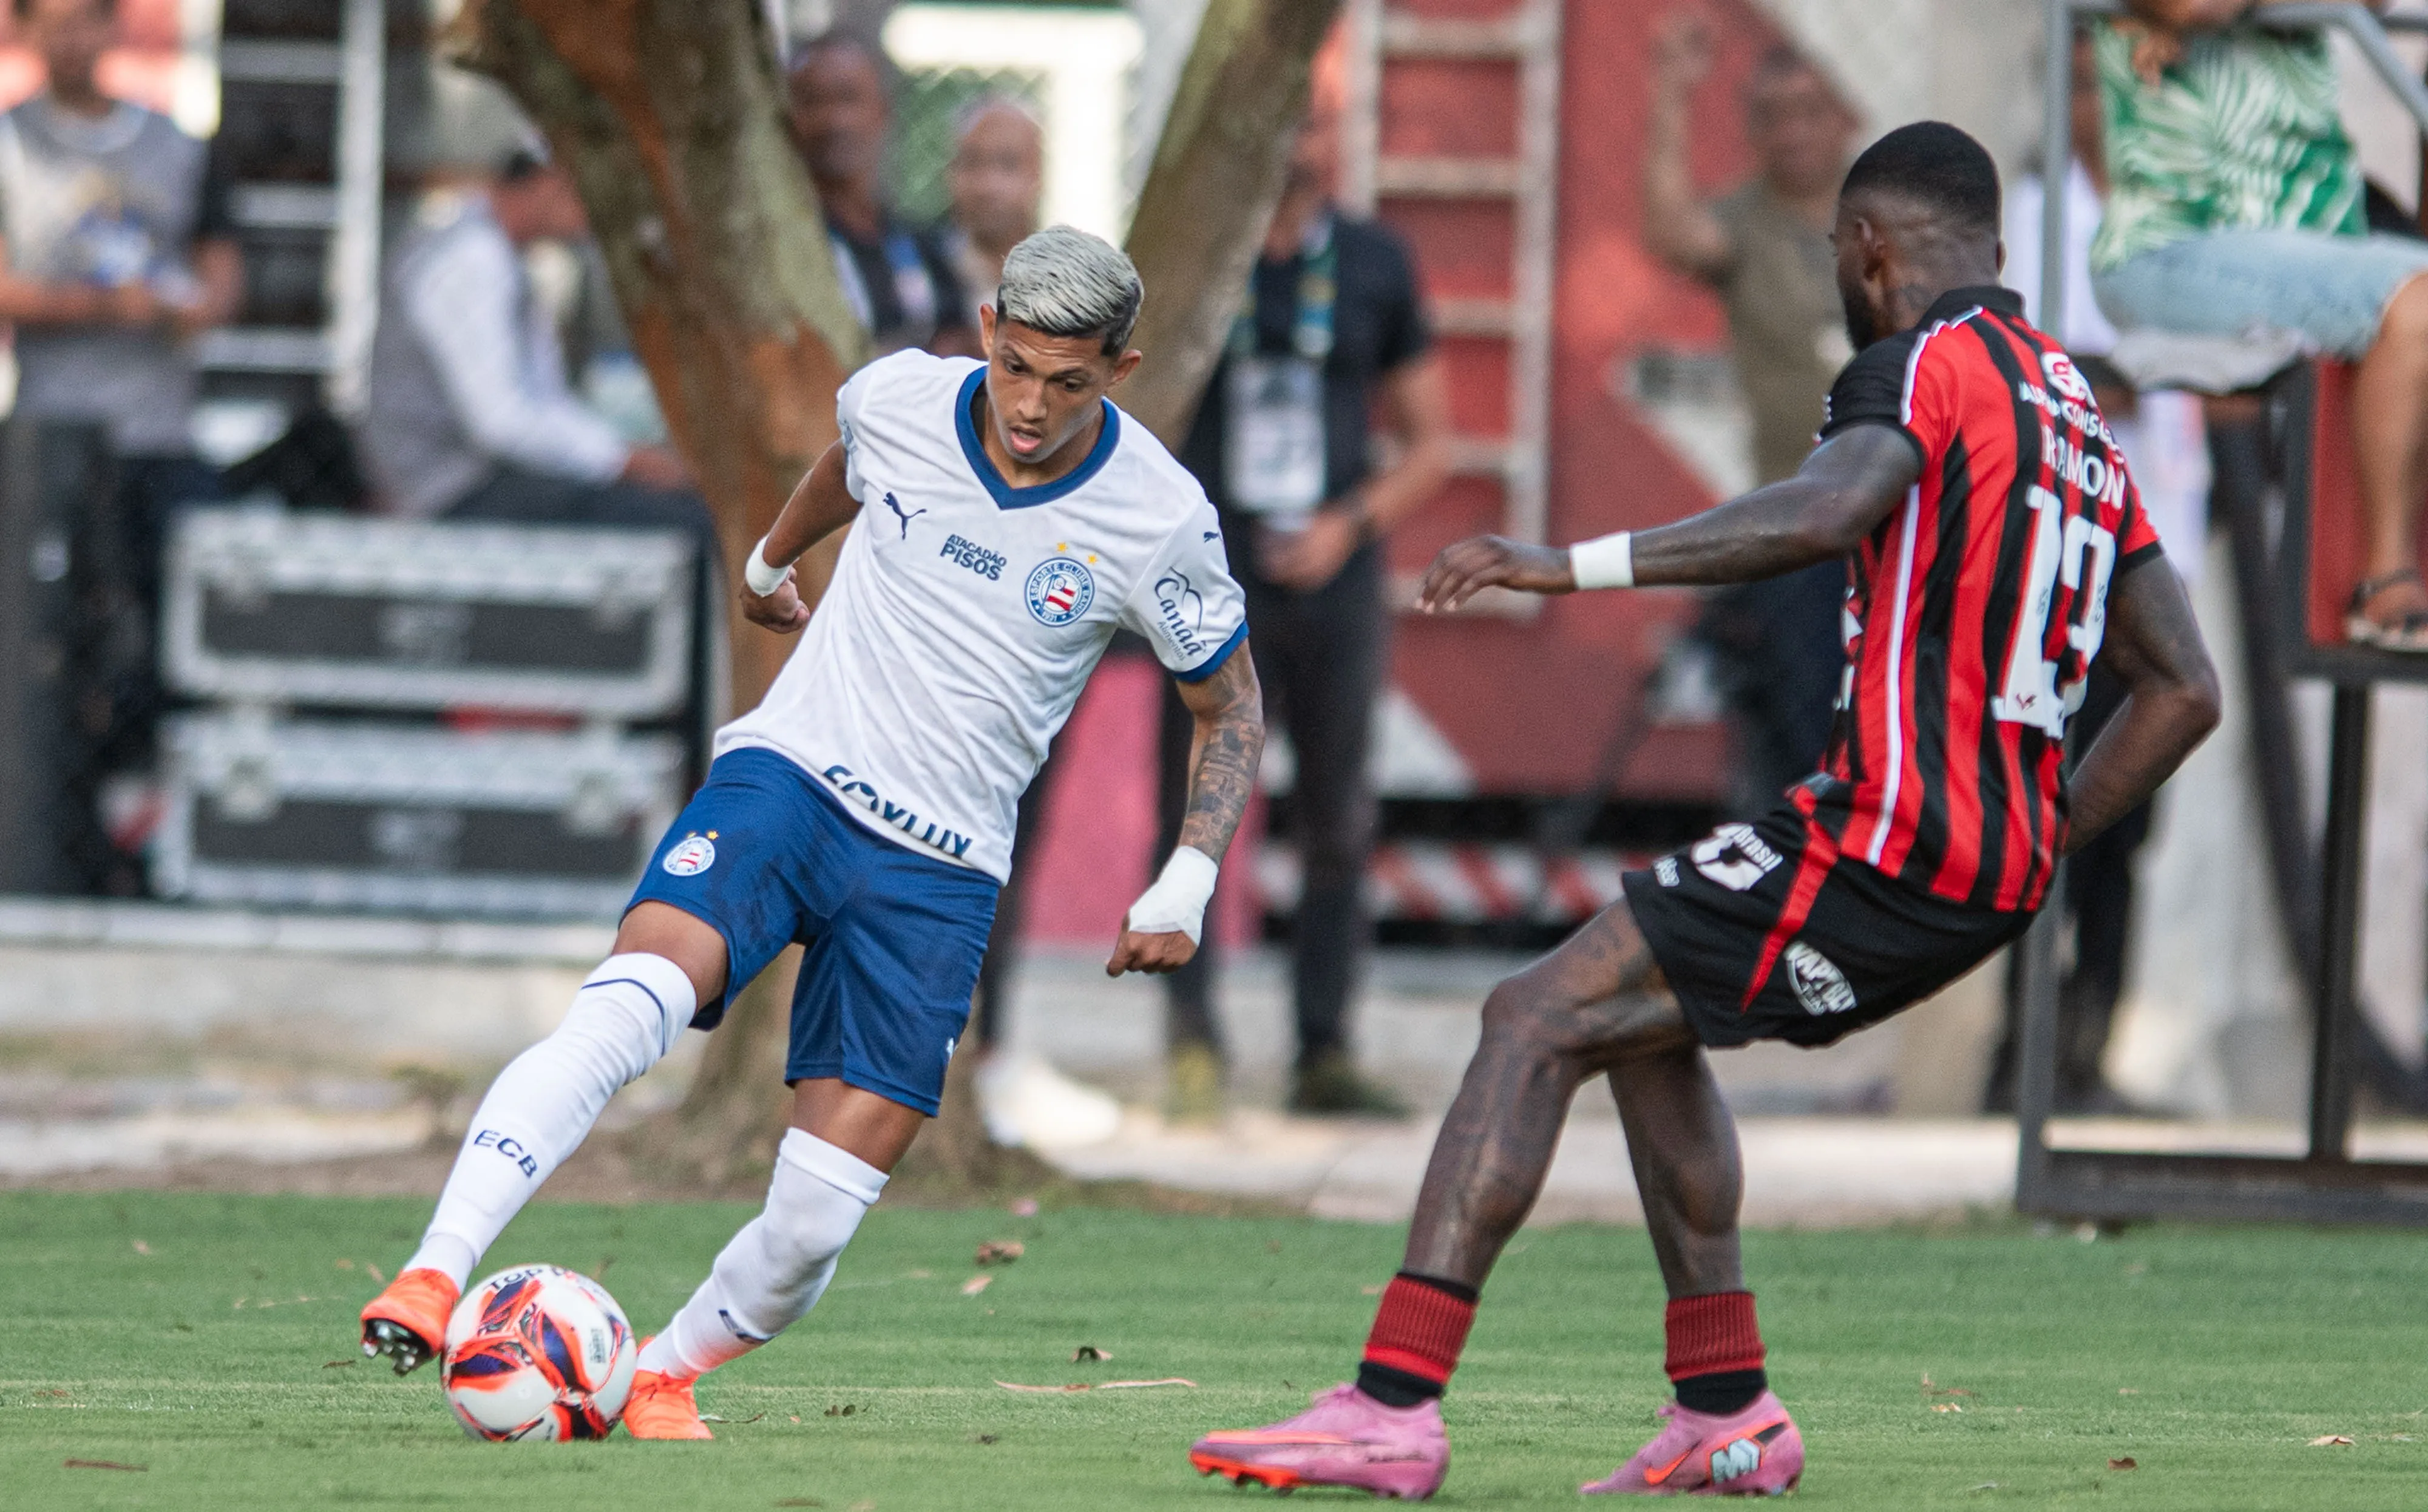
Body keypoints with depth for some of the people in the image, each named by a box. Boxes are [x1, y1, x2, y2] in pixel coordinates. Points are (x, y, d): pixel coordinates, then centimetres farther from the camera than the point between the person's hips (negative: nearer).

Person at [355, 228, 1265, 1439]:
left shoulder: (1160, 522, -9)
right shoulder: (899, 398, -5)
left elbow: (1231, 712, 6)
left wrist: (1188, 883, -6)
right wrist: (772, 558, 39)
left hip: (939, 870, 0)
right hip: (789, 775, 0)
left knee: (816, 1224, -8)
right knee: (628, 1004, -30)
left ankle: (662, 1377, 19)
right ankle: (434, 1275, -35)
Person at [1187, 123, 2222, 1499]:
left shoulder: (1923, 365, -6)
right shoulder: (2079, 416, 21)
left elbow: (1830, 509, -30)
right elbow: (2186, 691, 22)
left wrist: (1574, 565, -29)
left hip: (1887, 843, -9)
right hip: (1997, 877, 9)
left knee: (1537, 1023, -7)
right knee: (1645, 1024, 26)